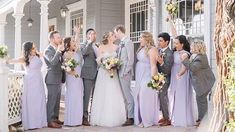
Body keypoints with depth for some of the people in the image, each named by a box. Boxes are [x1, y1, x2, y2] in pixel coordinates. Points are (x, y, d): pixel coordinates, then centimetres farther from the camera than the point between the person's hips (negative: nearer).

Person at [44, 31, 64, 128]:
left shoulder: (57, 49, 11)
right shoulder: (48, 50, -14)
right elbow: (53, 62, -28)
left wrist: (62, 51, 2)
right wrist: (58, 51, -29)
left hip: (58, 79, 8)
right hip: (52, 79, -8)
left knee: (57, 100, 15)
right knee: (51, 100, -3)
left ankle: (55, 118, 25)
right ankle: (50, 121, 2)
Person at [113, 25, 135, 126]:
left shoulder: (128, 42, -11)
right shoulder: (121, 43, 14)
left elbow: (131, 59, -15)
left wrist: (126, 72, -17)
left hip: (125, 73, -9)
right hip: (120, 72, 9)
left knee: (127, 94, -5)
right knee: (124, 95, 11)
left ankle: (130, 118, 1)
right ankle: (126, 115, 17)